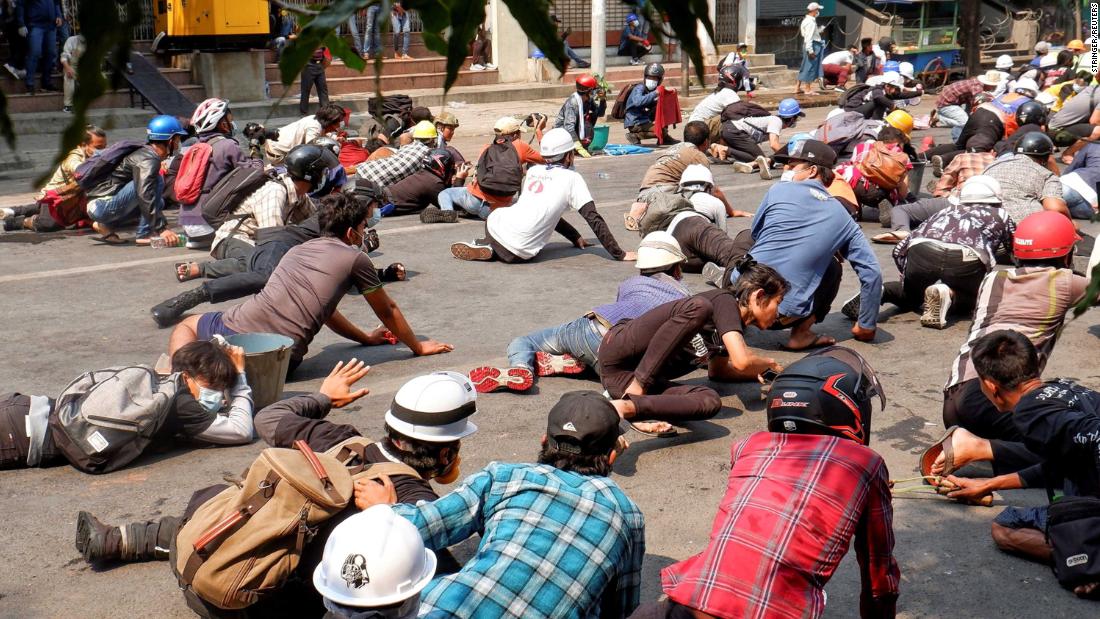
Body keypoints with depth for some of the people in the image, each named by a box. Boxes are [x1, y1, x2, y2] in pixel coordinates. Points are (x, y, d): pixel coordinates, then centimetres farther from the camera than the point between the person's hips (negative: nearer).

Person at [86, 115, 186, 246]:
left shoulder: (145, 153, 15)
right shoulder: (148, 160, -16)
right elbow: (145, 195, -28)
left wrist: (164, 225, 20)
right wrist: (161, 229, -31)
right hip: (102, 205, -10)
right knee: (156, 180, -17)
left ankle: (105, 225, 12)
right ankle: (144, 234, -17)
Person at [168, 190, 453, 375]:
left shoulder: (299, 249, 28)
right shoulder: (355, 258, 10)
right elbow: (388, 311, 21)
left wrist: (365, 337, 50)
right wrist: (418, 347, 36)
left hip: (237, 327, 5)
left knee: (187, 325, 30)